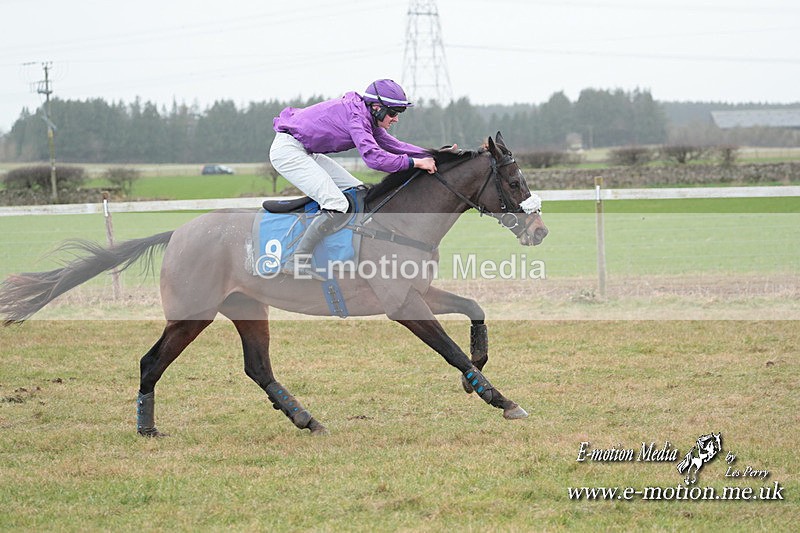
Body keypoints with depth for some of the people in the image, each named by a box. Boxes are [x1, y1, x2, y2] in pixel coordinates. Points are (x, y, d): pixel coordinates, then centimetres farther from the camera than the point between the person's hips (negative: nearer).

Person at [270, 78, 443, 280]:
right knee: (337, 204, -20)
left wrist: (432, 156, 5)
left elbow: (393, 144, 14)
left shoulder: (366, 118, 8)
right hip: (287, 149, -11)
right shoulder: (356, 116, -22)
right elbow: (373, 157, -34)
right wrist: (414, 162, -29)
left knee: (356, 191, 11)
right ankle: (297, 262, -20)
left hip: (306, 153, 11)